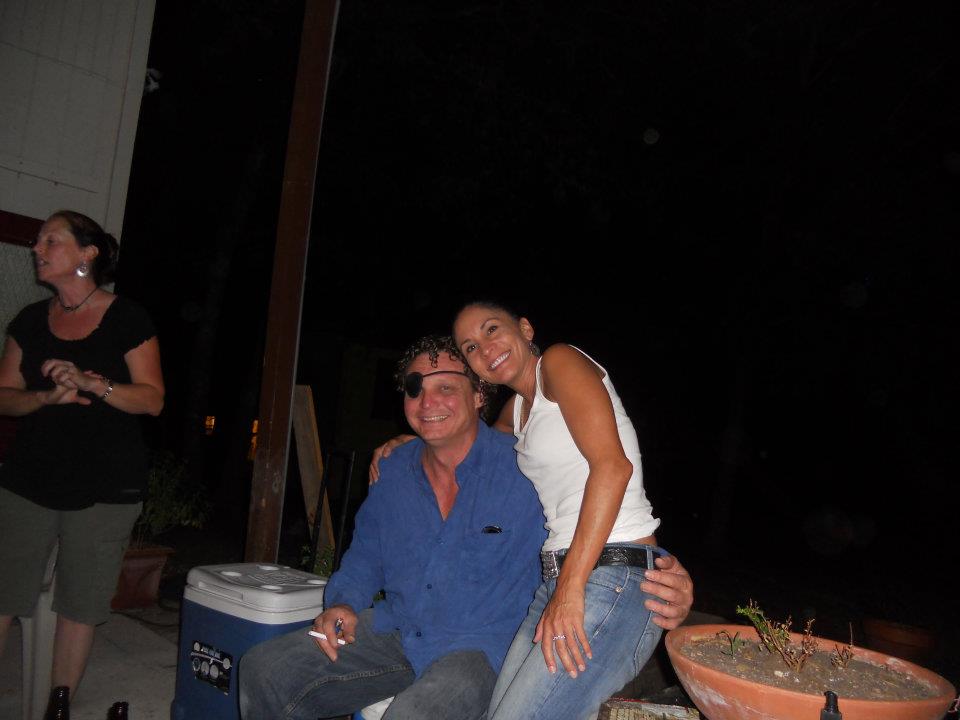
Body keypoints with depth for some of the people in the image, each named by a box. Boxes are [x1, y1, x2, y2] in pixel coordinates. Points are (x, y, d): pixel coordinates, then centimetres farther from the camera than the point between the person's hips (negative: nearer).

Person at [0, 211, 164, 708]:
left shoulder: (127, 319, -3)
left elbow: (153, 399, -7)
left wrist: (92, 383, -22)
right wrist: (48, 395, -11)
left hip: (104, 489, -4)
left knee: (79, 607, 4)